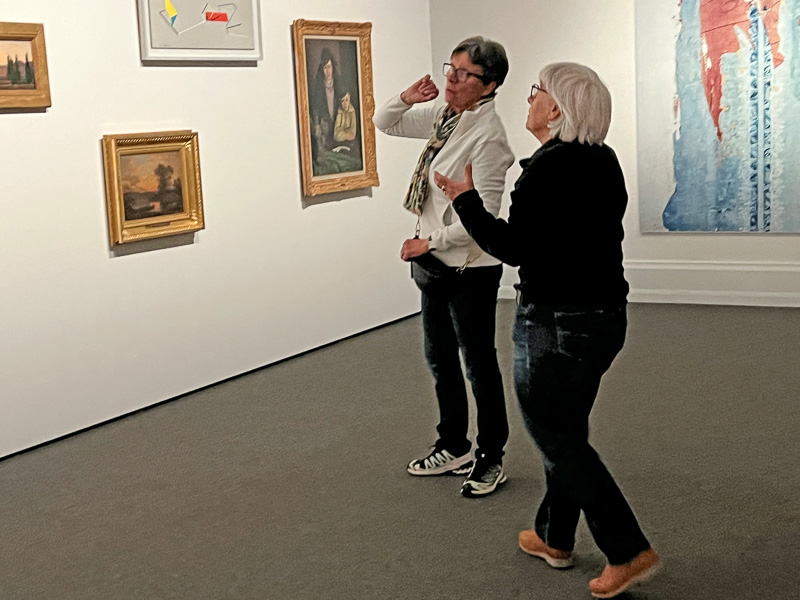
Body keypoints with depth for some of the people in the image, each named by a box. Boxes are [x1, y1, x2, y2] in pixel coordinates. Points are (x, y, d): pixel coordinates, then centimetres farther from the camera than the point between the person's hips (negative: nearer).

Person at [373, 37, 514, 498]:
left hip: (469, 269, -9)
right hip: (436, 264, 9)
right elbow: (386, 124, 17)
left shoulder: (488, 136, -20)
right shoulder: (444, 118, 5)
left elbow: (483, 215, -24)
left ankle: (491, 459, 20)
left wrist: (430, 242, -18)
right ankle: (454, 449, 34)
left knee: (479, 365, 4)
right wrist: (407, 98, -3)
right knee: (441, 359, 19)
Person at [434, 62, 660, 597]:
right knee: (567, 429, 20)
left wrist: (466, 199, -7)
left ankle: (629, 552, 2)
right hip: (606, 312, 9)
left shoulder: (548, 168, -20)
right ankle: (555, 538, 33)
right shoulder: (604, 161, 7)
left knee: (555, 435, 3)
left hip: (558, 322, -9)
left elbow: (513, 247, -18)